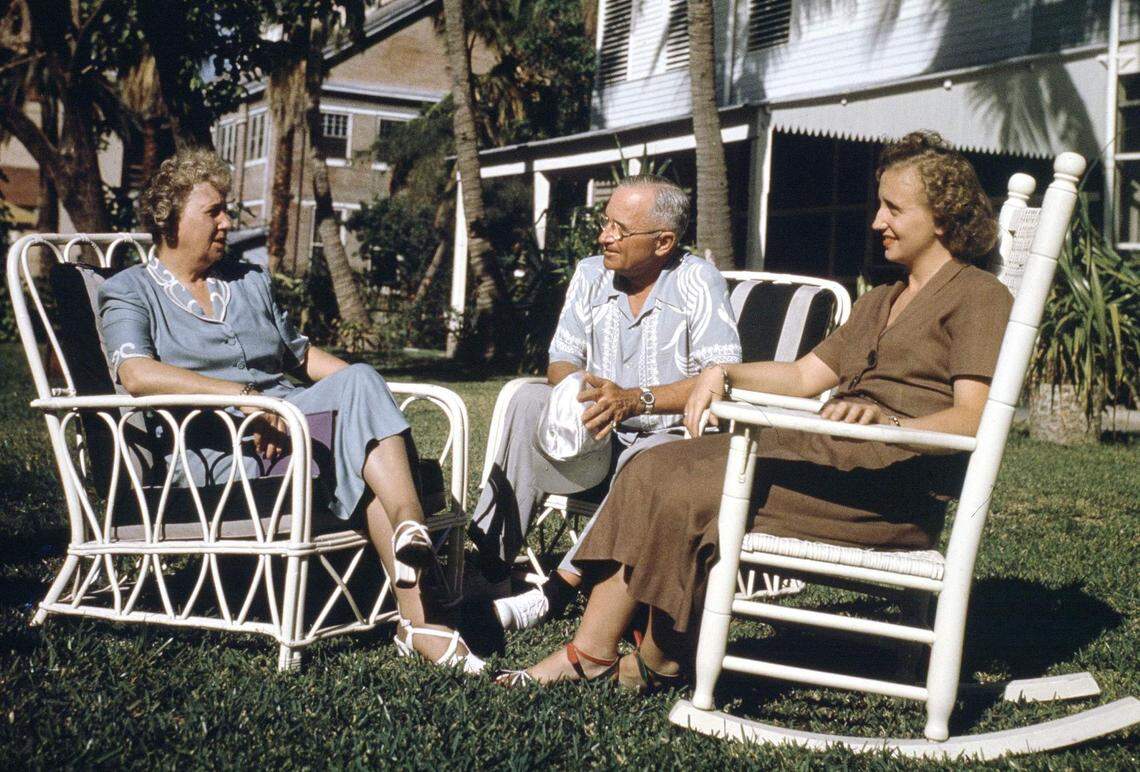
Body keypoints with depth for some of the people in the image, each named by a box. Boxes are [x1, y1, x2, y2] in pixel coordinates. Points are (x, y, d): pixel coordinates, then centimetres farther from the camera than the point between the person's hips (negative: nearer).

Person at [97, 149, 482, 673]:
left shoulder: (250, 281, 28)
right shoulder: (129, 291, 8)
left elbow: (301, 354, 31)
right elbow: (137, 374, -12)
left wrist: (363, 391, 9)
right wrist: (241, 395, -25)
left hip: (289, 418, 5)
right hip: (214, 445, -5)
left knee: (360, 380, -31)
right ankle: (417, 622, -41)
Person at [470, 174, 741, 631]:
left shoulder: (697, 281, -8)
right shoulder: (590, 275, 8)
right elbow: (561, 365, 6)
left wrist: (635, 400, -29)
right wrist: (580, 395, -20)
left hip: (672, 438, -4)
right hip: (598, 440, 5)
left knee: (646, 461, -38)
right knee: (530, 400, -22)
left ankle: (558, 590, -31)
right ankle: (483, 563, -27)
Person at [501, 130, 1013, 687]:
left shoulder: (978, 296, 1)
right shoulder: (880, 302, 29)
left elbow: (972, 420, -14)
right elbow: (804, 376, 24)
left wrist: (888, 421, -31)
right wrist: (725, 373, 8)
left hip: (893, 483, -9)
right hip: (825, 454, 9)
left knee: (688, 494, -22)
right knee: (655, 469, -10)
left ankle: (661, 659, -3)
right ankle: (592, 652, -13)